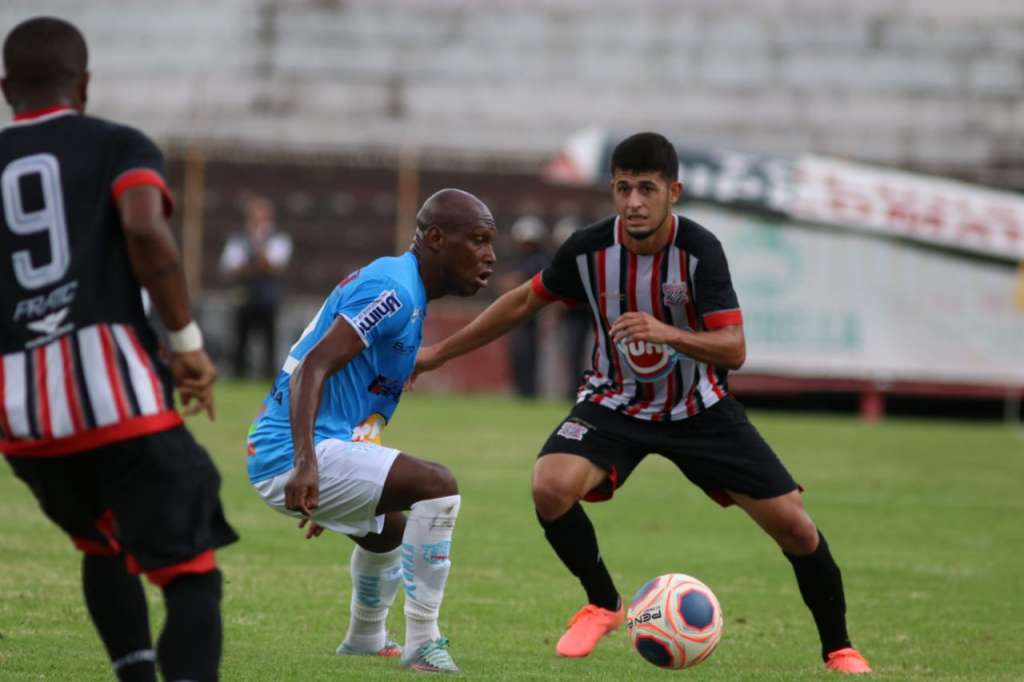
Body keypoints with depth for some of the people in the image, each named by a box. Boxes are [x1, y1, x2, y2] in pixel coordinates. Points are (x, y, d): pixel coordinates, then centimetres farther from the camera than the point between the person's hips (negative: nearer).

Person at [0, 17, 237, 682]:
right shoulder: (119, 147, 9)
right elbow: (145, 229, -12)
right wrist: (188, 340, -6)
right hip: (113, 389, -4)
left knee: (104, 544, 32)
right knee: (191, 576, -3)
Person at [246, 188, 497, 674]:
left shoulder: (402, 292, 16)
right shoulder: (393, 290, -16)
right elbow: (314, 367, -26)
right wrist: (305, 464, -38)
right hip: (293, 454, -11)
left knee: (388, 531, 33)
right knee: (437, 486, -22)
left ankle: (365, 640, 55)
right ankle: (422, 643, -18)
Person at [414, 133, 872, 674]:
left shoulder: (698, 249, -23)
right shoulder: (589, 248, -16)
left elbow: (734, 349, -28)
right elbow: (525, 301, 2)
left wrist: (667, 333, -46)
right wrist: (440, 352, 6)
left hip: (700, 409, -1)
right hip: (615, 404, 1)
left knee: (793, 525, -7)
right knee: (550, 487, -28)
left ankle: (838, 648, 17)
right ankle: (603, 605, -2)